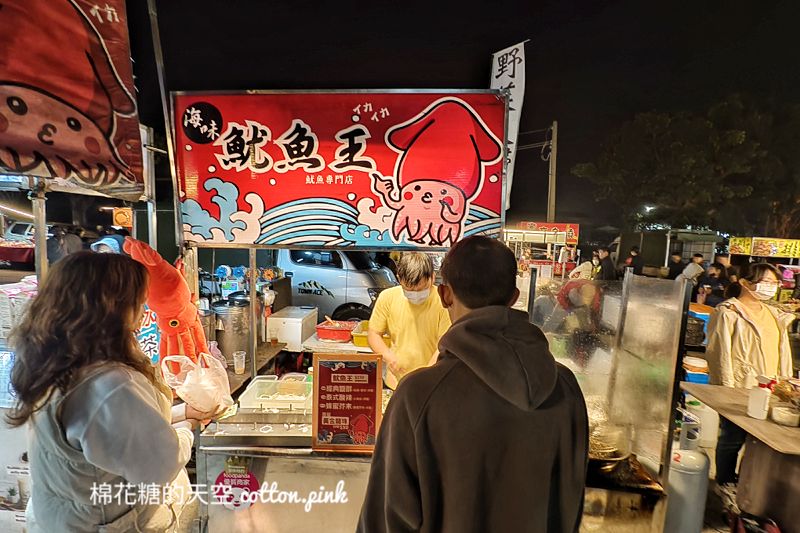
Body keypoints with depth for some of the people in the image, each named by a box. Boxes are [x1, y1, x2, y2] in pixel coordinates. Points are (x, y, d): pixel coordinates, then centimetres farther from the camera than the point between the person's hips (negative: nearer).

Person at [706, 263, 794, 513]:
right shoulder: (728, 312, -10)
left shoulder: (774, 314, 14)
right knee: (733, 439, 3)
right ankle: (726, 485, 23)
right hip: (739, 391, -7)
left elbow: (783, 352, 19)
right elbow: (719, 352, -13)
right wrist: (727, 389, -15)